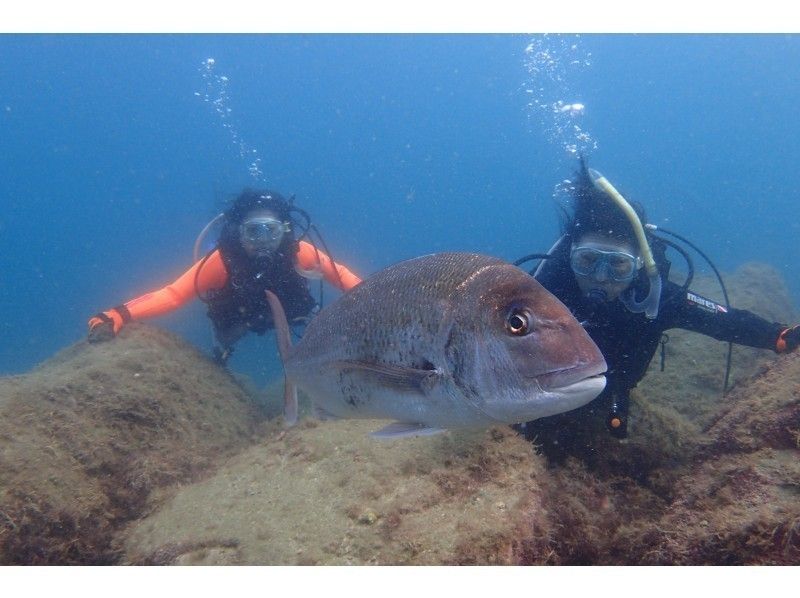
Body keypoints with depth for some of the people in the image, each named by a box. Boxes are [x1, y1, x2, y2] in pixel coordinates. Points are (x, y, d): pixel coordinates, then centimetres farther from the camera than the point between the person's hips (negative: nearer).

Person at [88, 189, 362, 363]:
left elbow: (338, 273, -20)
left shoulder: (299, 253, -38)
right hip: (237, 319, -1)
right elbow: (174, 295, -46)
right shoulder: (223, 260, -42)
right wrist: (119, 315, -60)